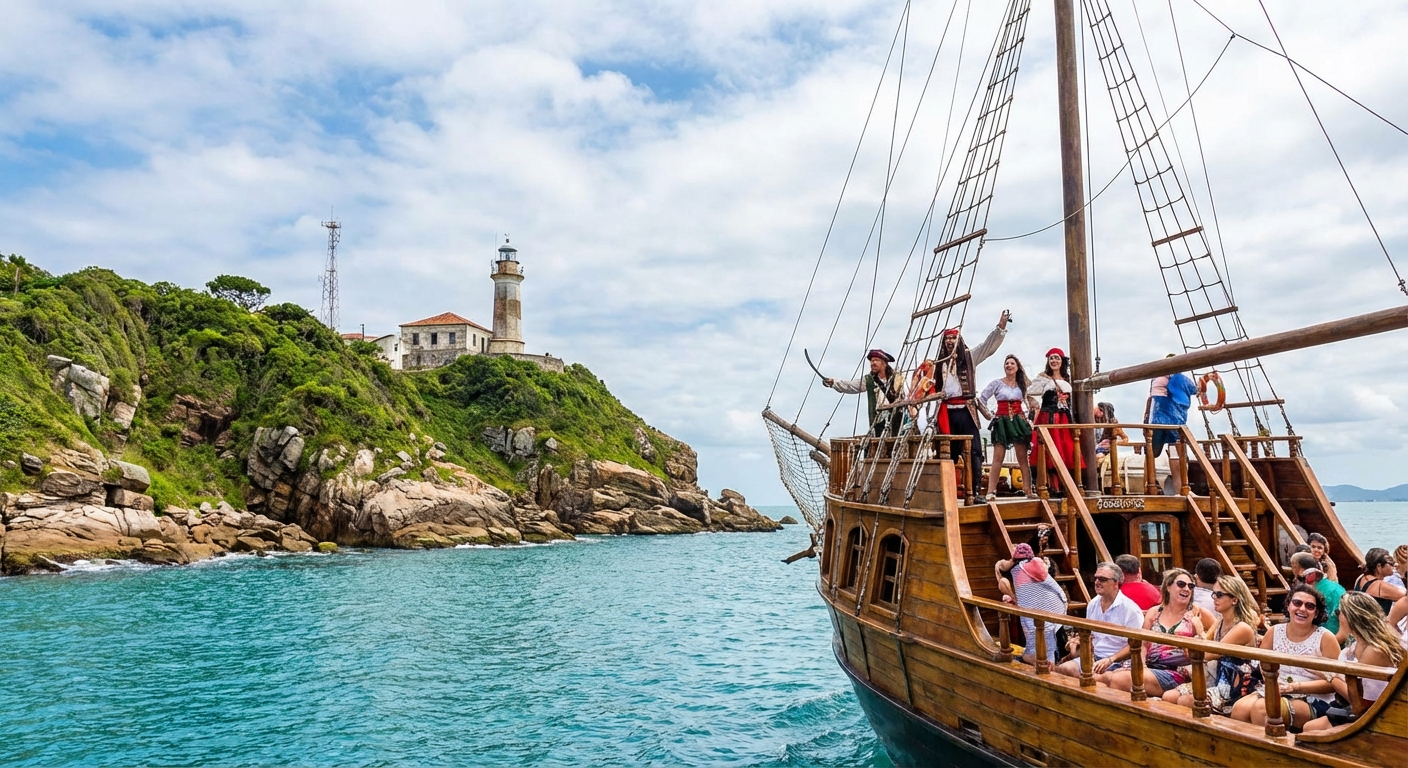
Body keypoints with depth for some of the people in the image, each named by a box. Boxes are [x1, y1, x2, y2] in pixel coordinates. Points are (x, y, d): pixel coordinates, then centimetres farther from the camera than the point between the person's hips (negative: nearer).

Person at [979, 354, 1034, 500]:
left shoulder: (1021, 385, 12)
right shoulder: (997, 383, 2)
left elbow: (1025, 403, 22)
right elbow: (982, 399, 0)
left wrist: (1025, 417, 8)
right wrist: (990, 416, -4)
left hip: (1018, 421, 3)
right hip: (1002, 421, -3)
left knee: (1022, 457, -1)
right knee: (998, 458, -8)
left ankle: (1028, 490, 1)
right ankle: (991, 491, -9)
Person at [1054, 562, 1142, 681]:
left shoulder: (1129, 608, -7)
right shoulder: (1093, 605, 14)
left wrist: (1110, 660, -19)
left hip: (1118, 662, -5)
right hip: (1093, 657, 5)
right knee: (1061, 669, -23)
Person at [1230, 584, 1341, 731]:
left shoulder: (1325, 638, -2)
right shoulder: (1275, 632, 9)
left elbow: (1333, 682, -7)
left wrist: (1295, 687, -17)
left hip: (1313, 702, -3)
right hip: (1274, 692, 3)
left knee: (1262, 708, -32)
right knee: (1239, 708, -28)